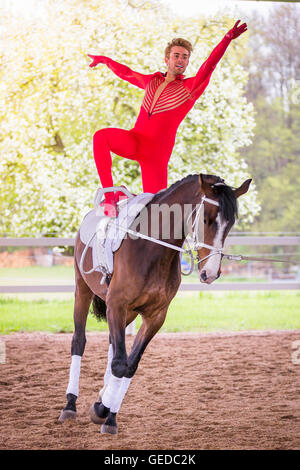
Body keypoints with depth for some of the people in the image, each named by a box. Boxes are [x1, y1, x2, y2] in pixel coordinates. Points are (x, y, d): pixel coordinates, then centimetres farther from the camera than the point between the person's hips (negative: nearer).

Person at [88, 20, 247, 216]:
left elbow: (209, 65, -13)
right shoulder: (152, 81, 18)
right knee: (101, 137, -26)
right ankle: (109, 195, -30)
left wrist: (227, 39, -29)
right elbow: (127, 73, 37)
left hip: (157, 151, -3)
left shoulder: (191, 87, 3)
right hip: (134, 140, 3)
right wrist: (105, 60, 48)